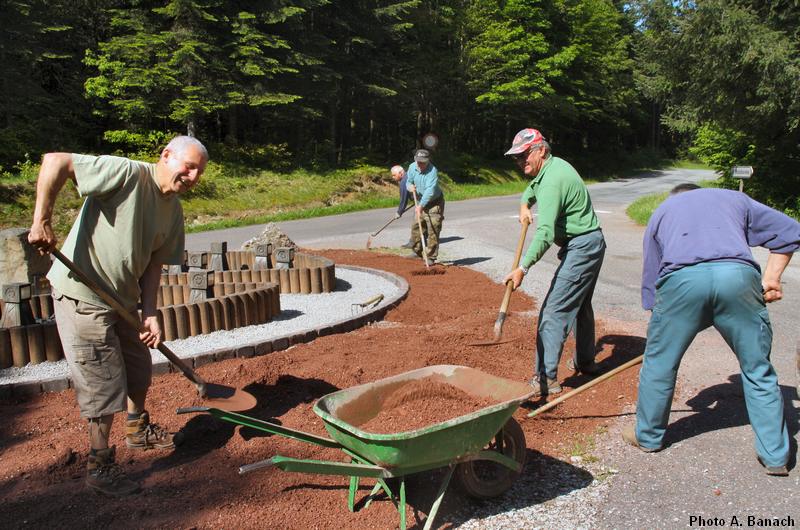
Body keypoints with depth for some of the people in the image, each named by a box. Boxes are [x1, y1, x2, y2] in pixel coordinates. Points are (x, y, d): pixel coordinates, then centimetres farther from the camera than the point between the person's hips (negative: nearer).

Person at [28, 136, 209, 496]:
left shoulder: (174, 211, 3)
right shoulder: (128, 173, -21)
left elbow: (153, 264, 4)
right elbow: (56, 161, -26)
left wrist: (149, 313, -6)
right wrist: (42, 221, -29)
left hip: (122, 300, 8)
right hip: (82, 295, -8)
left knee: (139, 372, 22)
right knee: (105, 384, -1)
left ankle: (138, 431, 47)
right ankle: (99, 466, 17)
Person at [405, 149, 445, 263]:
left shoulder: (432, 171, -28)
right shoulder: (412, 167, -7)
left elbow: (430, 191, -35)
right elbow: (408, 180, 8)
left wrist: (421, 206, -41)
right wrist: (410, 186, -17)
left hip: (434, 203, -7)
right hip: (421, 201, 7)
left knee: (433, 230, -10)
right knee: (416, 227, 12)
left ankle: (431, 257, -3)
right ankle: (417, 252, 30)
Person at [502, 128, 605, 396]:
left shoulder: (552, 180, -22)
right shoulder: (555, 165, 9)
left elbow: (545, 233, -32)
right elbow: (532, 187, 32)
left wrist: (523, 268, -38)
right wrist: (524, 204, 11)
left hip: (580, 248, -11)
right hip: (592, 243, 11)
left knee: (554, 311, -12)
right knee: (580, 304, 22)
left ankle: (546, 378, -11)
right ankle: (585, 362, 37)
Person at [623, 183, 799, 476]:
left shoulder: (660, 212, 34)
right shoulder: (734, 198, 36)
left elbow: (650, 277, 31)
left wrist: (657, 308, 37)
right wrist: (771, 277, 25)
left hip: (681, 280, -1)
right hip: (739, 276, 1)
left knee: (659, 363, 15)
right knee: (758, 371, 15)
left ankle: (647, 436, 31)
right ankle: (775, 455, 25)